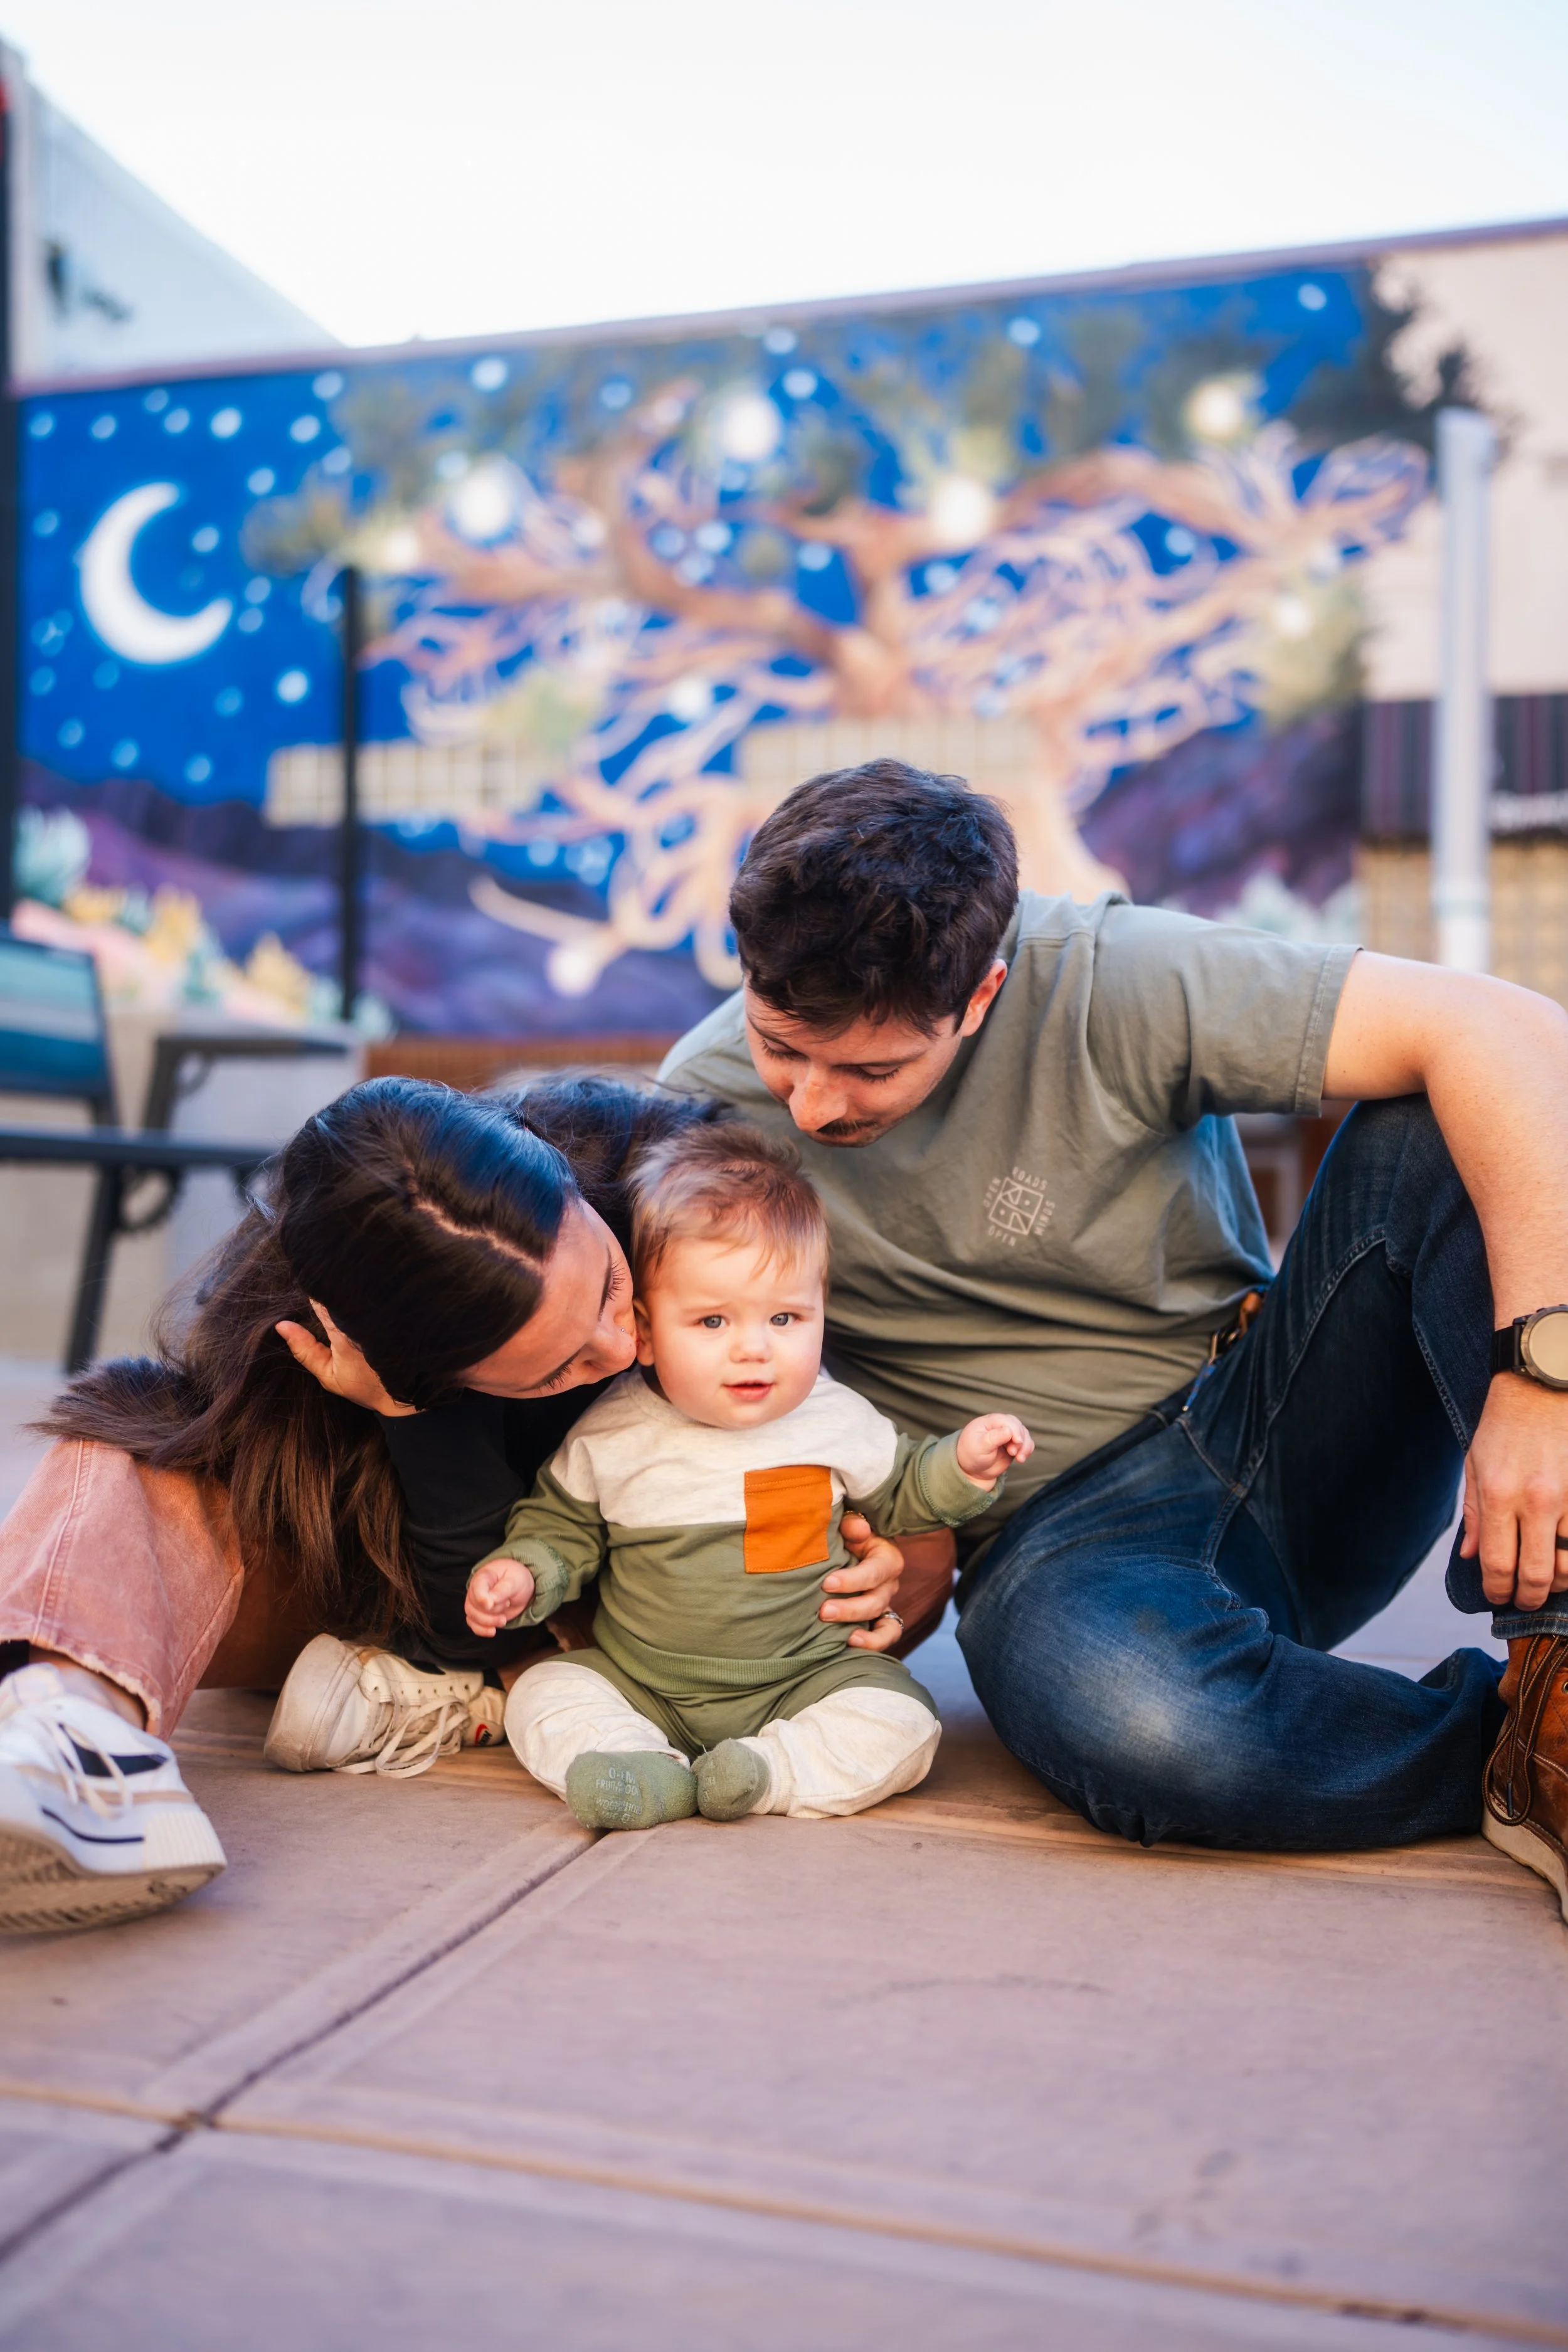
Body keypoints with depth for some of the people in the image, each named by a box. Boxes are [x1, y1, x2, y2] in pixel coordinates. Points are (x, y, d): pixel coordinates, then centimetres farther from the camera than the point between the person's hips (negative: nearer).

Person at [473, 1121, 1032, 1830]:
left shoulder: (837, 1421, -6)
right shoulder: (611, 1434, -9)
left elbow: (896, 1496, 13)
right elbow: (562, 1526, 8)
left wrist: (963, 1463, -3)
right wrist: (521, 1573, -11)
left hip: (802, 1678, 0)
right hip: (638, 1685, 1)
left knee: (903, 1723, -21)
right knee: (542, 1697, -17)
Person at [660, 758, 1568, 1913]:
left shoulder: (1110, 982, -16)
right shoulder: (704, 1104, -7)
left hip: (1282, 1431, 1)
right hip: (1056, 1532, 0)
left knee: (1445, 1134, -24)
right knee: (1129, 1719, -38)